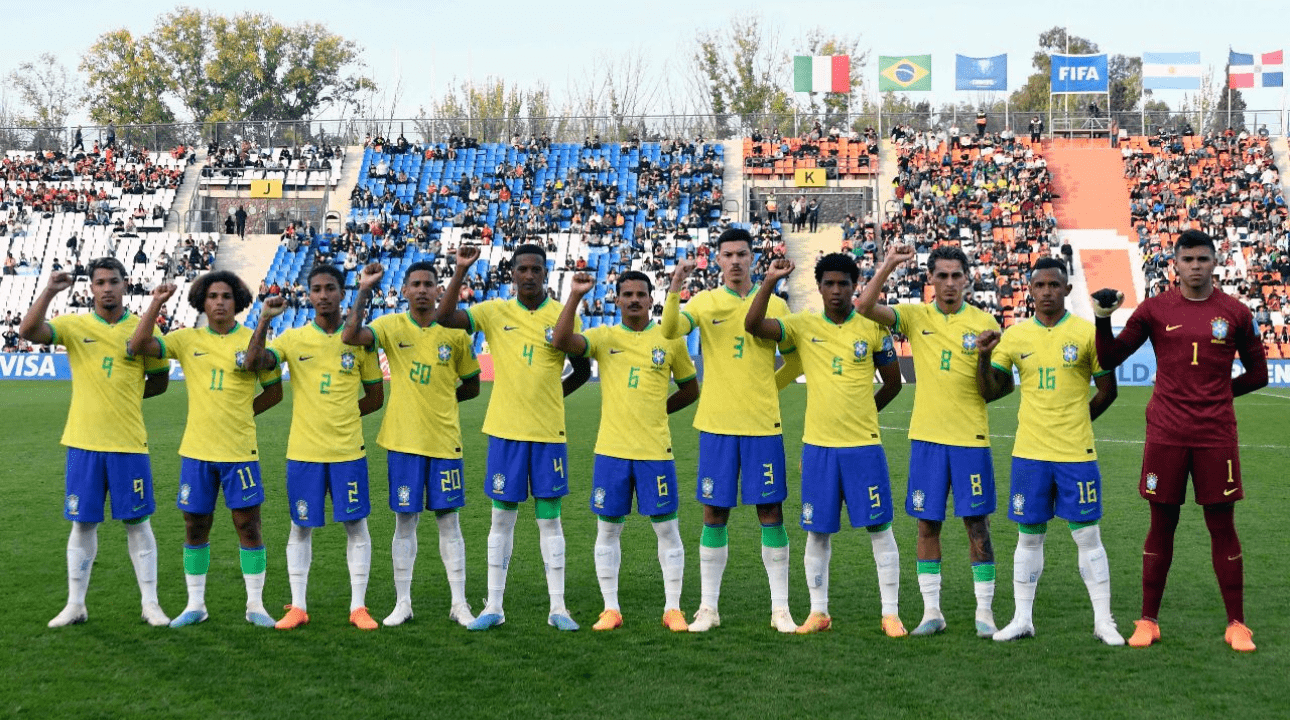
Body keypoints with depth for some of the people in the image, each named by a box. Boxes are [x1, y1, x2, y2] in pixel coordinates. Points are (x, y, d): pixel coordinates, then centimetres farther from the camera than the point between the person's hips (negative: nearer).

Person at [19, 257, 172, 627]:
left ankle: (150, 604, 13)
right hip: (83, 443, 1)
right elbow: (28, 331, -14)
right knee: (83, 523, 8)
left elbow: (160, 380, 10)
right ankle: (75, 605, 19)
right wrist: (50, 291, -19)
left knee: (137, 522, 5)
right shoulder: (73, 325, 2)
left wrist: (125, 396, 2)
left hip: (129, 443, -1)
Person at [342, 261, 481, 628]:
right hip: (403, 439, 0)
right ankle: (402, 602, 16)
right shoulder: (392, 326, -1)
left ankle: (459, 603, 13)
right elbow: (350, 336, -20)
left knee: (448, 520, 5)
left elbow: (472, 385, 10)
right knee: (405, 521, 6)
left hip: (444, 439, 0)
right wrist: (364, 291, -21)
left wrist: (441, 400, 0)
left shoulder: (455, 332, 1)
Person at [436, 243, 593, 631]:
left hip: (549, 431, 0)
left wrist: (553, 393, 1)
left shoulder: (562, 315, 1)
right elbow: (445, 317, -12)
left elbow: (582, 369, 10)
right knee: (502, 518, 6)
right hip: (505, 429, 1)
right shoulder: (495, 312, 2)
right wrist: (461, 270, -18)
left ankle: (557, 608, 11)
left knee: (549, 518, 5)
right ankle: (494, 606, 14)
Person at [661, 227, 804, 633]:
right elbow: (670, 331, -15)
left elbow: (796, 361, 14)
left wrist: (765, 386, 3)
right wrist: (674, 291, -28)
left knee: (770, 512, 1)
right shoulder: (705, 303, 4)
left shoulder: (775, 304, 5)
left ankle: (780, 608, 11)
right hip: (716, 423, 0)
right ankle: (708, 606, 14)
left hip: (763, 424, 0)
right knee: (714, 514, 4)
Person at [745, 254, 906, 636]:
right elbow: (753, 325, -11)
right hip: (817, 445, 1)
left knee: (880, 527, 1)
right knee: (818, 531, 7)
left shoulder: (873, 328, 1)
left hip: (864, 445, -1)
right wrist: (770, 281, -19)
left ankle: (891, 613, 10)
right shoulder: (803, 326, 2)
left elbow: (892, 381, 11)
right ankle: (818, 612, 19)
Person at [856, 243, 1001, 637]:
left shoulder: (985, 323, 3)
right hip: (926, 435, 1)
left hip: (971, 437, -1)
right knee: (927, 523, 5)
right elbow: (865, 306, -11)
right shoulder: (915, 316, 3)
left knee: (977, 523, 2)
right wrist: (888, 265, -16)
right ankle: (931, 611, 15)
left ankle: (985, 611, 12)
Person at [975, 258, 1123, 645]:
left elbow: (1107, 391, 4)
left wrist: (1073, 422, 4)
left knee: (1087, 537, 2)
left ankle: (1103, 620, 13)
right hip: (1029, 453, 2)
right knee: (1029, 537, 9)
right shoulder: (1014, 336, 4)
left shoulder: (1087, 333, -4)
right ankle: (1022, 619, 18)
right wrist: (983, 356, -8)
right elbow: (988, 392, 7)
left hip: (1077, 454, -2)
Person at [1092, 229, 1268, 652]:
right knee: (1162, 525, 6)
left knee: (1222, 527, 4)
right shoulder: (1155, 309, 3)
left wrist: (1216, 393, 5)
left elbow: (1257, 374, 12)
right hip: (1165, 436, 0)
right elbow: (1109, 360, 4)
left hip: (1216, 436, 0)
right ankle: (1148, 621, 15)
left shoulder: (1235, 313, 3)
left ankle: (1237, 625, 15)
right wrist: (1103, 319, -10)